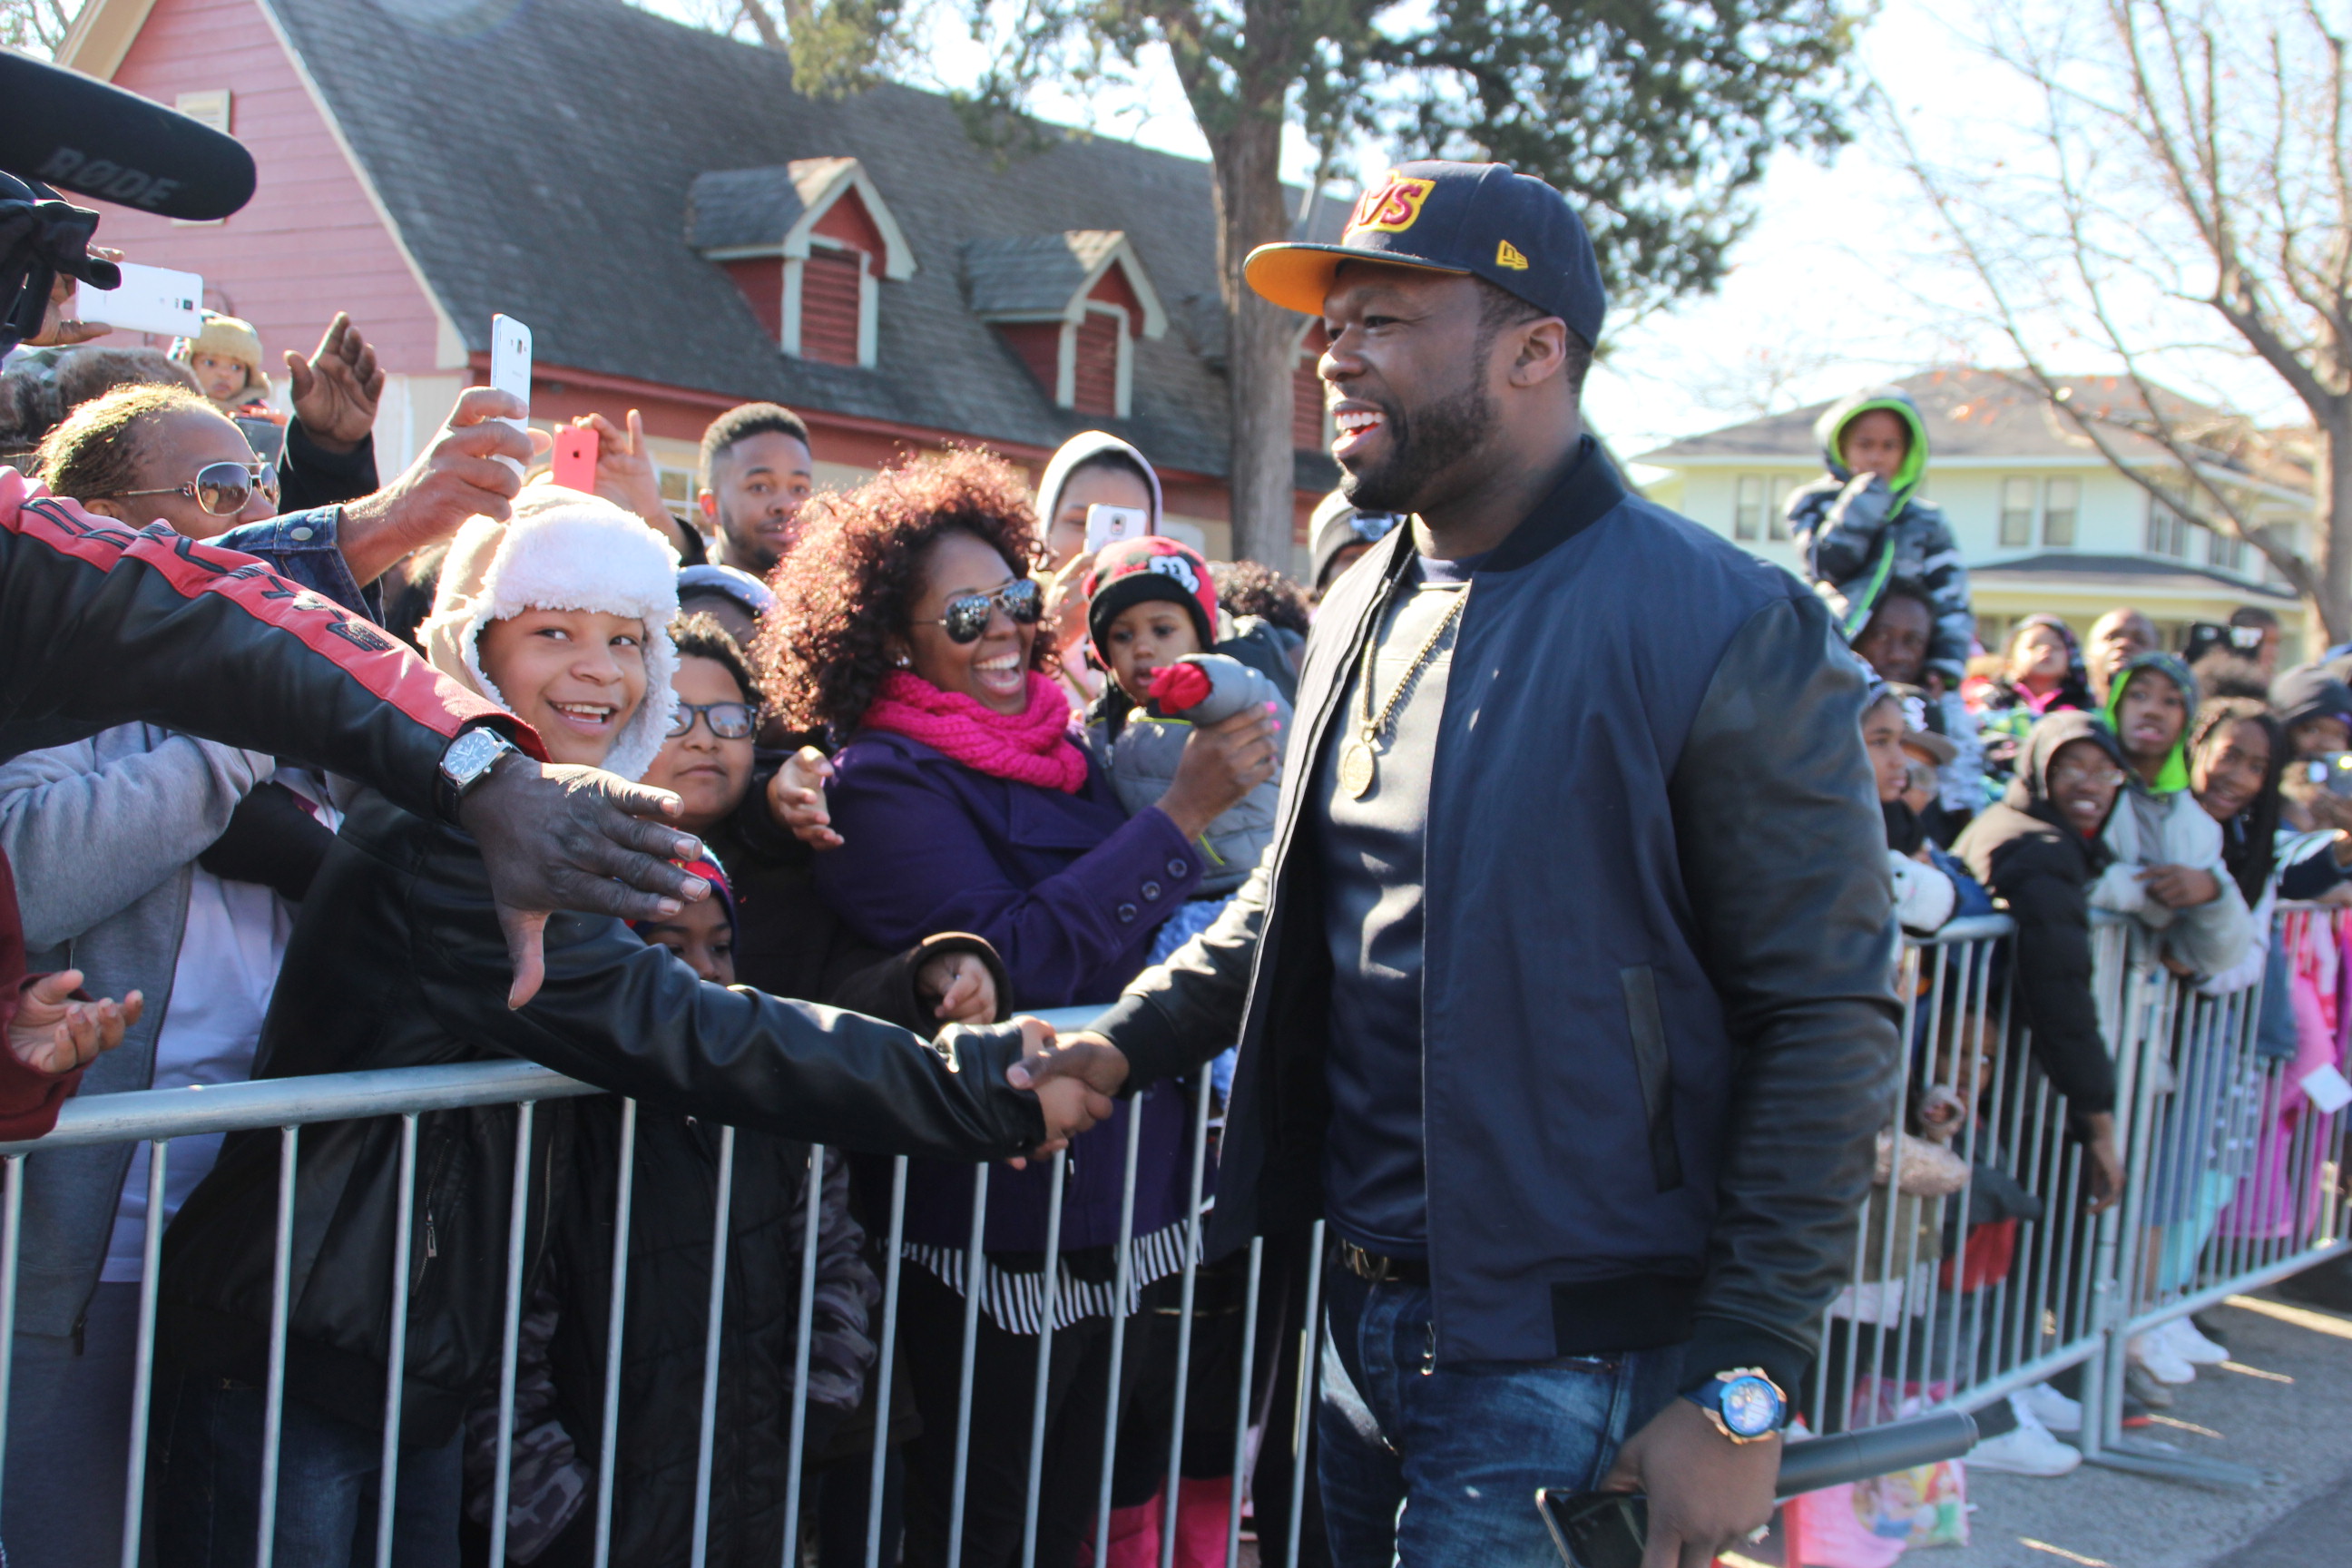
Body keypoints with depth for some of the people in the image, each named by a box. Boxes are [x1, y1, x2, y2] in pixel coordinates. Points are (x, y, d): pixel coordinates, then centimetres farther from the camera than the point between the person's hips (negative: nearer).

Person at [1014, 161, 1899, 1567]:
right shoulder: (1362, 613, 9)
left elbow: (1829, 1017, -15)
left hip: (1565, 1353, -7)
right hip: (1365, 1314, 7)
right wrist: (1130, 1042, 1)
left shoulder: (1728, 630, -15)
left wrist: (1744, 1388, -18)